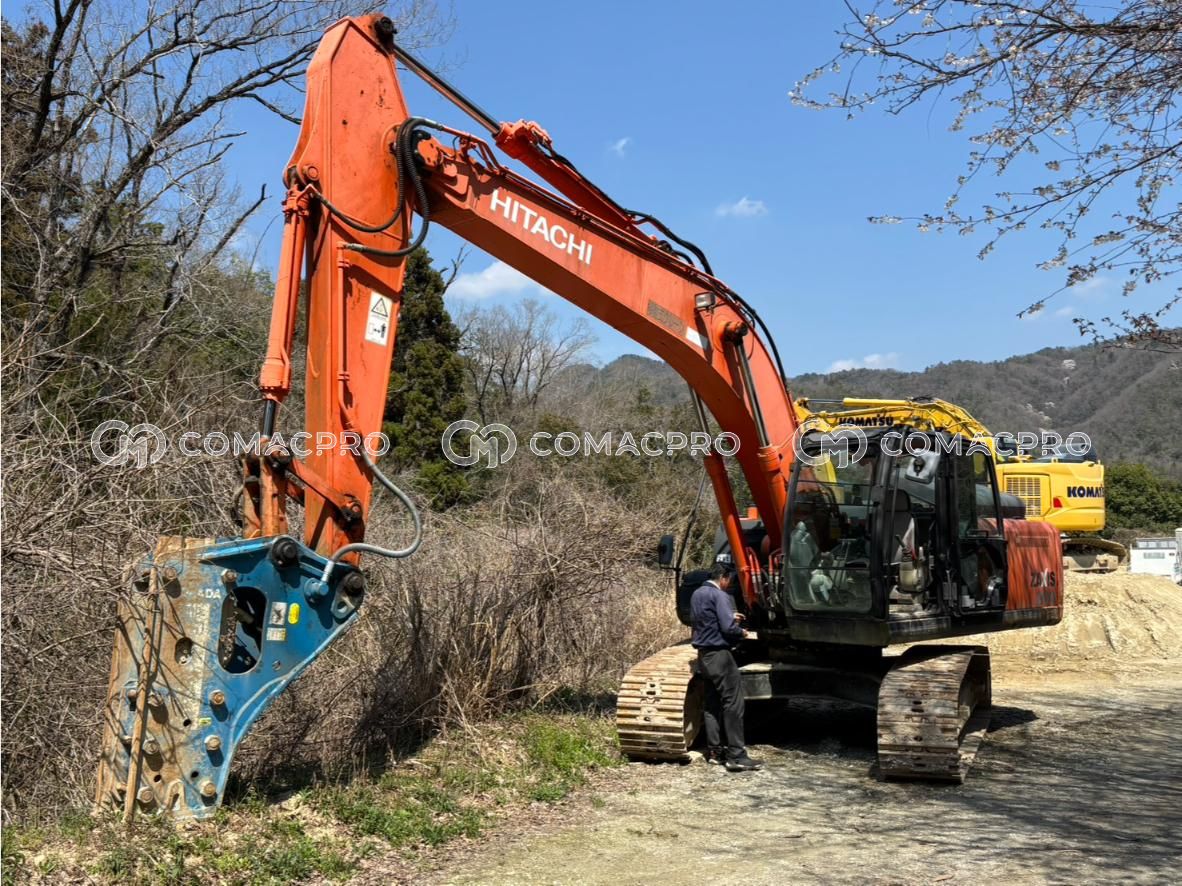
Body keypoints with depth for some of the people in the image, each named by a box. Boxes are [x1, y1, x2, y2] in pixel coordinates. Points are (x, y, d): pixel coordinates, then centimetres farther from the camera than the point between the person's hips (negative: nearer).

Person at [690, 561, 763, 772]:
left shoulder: (697, 594, 13)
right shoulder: (719, 595, -15)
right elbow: (728, 628, -21)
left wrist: (731, 617, 19)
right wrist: (742, 633, -1)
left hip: (703, 655, 9)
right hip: (719, 655, -9)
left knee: (712, 704, 13)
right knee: (733, 704, -8)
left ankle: (714, 750, 16)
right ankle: (736, 755, -11)